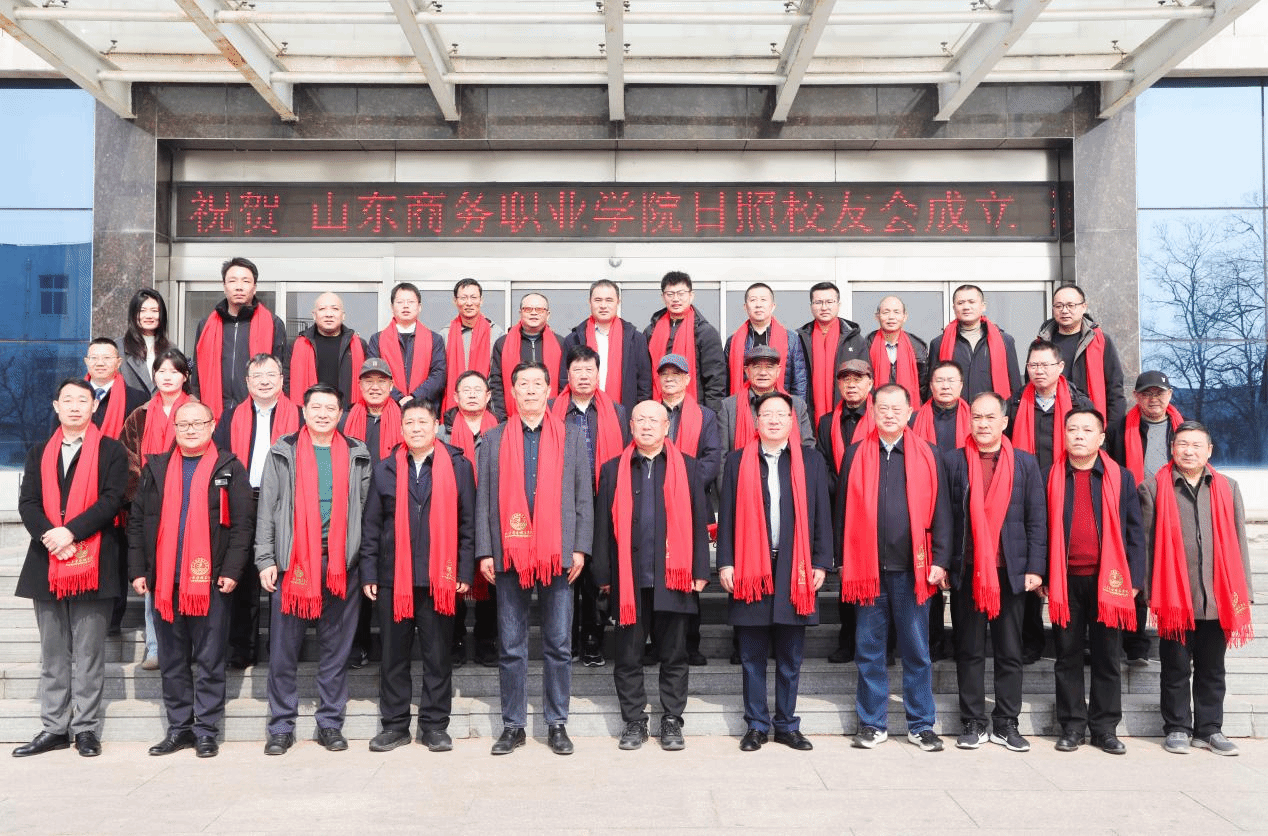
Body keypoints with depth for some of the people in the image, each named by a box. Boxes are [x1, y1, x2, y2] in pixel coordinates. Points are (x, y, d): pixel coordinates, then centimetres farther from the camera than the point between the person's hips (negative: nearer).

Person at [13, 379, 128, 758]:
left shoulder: (111, 451, 3)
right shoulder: (40, 453, 15)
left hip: (93, 562, -4)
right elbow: (27, 502, 6)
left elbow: (111, 499, -8)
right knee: (53, 653, 9)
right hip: (46, 563, 4)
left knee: (89, 652, 1)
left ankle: (86, 728, 8)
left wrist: (70, 531, -17)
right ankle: (54, 728, 16)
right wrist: (48, 535, -12)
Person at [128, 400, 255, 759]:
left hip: (211, 580, -3)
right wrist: (138, 570, 4)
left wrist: (231, 570, -11)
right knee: (172, 661, 11)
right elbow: (137, 520, 11)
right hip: (163, 581, 4)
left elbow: (243, 523, -4)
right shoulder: (156, 468, 12)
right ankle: (179, 727, 21)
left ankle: (207, 730, 11)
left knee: (210, 661, 2)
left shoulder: (229, 468, 2)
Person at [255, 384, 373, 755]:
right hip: (292, 560, -1)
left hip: (341, 563, 1)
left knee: (336, 648, 7)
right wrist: (266, 559, -5)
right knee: (284, 649, 3)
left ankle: (330, 723, 17)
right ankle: (281, 727, 14)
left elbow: (365, 510, 10)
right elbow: (267, 508, 3)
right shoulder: (283, 452, 5)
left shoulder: (357, 455, 9)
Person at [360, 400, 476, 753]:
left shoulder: (459, 466, 4)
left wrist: (465, 572, -3)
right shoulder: (385, 469, 9)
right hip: (393, 578, 2)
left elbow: (468, 523, 3)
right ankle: (395, 724, 20)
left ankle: (434, 726, 16)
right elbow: (371, 526, 8)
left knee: (438, 656, 5)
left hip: (440, 578, -1)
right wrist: (368, 574, 2)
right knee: (394, 655, 8)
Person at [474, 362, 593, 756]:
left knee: (558, 646, 4)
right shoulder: (494, 438, 10)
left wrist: (580, 547, -2)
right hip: (510, 553, 0)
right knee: (511, 648, 6)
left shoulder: (570, 436, 9)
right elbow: (484, 499, 6)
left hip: (557, 555, 0)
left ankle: (557, 724, 15)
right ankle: (513, 726, 16)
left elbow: (583, 496, 6)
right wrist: (484, 552, -1)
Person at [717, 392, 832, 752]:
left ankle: (787, 725, 20)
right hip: (749, 570, 0)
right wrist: (725, 563, -2)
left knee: (790, 658, 8)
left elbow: (821, 517, 7)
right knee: (752, 657, 7)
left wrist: (820, 564, 1)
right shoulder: (738, 462, 6)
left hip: (795, 571, 1)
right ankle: (756, 725, 18)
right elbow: (727, 516, 4)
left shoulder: (811, 463, 8)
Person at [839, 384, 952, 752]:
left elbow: (940, 512, 3)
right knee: (869, 650, 8)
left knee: (917, 650, 8)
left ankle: (921, 724, 19)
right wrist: (844, 560, 2)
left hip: (913, 569, 0)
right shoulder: (856, 455, 5)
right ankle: (872, 723, 19)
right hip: (867, 568, 1)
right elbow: (844, 509, 6)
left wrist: (940, 560, -3)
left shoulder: (928, 455, 4)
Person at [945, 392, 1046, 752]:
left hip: (1011, 571, 1)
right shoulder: (953, 461, 4)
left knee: (1010, 652, 7)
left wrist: (1035, 568, -2)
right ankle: (973, 723, 14)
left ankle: (1006, 723, 17)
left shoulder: (1025, 463, 7)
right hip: (967, 571, -1)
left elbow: (1037, 520, 5)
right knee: (969, 651, 6)